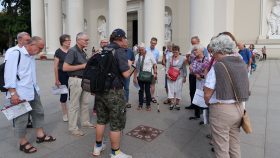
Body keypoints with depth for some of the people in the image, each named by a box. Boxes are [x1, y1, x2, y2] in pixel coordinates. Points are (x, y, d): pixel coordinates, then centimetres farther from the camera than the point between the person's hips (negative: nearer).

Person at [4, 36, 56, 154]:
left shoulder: (31, 56, 12)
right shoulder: (15, 53, -13)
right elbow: (9, 73, -18)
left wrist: (35, 88, 14)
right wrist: (13, 93, -20)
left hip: (33, 91, 9)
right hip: (20, 93, -8)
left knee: (38, 112, 16)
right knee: (21, 118, 4)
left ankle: (40, 135, 31)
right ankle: (23, 143, 20)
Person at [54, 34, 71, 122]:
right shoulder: (58, 51, -3)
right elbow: (55, 66, -4)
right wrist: (56, 79, -7)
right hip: (63, 75, -2)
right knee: (64, 94, 7)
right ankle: (65, 114, 22)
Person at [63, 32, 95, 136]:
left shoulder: (82, 52, 11)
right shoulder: (72, 51, -14)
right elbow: (65, 67, -22)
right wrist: (82, 66, -19)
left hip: (85, 79, 9)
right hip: (76, 80, -9)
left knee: (85, 102, 18)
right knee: (74, 105, 2)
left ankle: (85, 122, 34)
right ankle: (73, 128, 14)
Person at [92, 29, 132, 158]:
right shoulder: (120, 51, -13)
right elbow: (126, 74, -20)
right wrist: (129, 65, -2)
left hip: (100, 89, 8)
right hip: (114, 91, -7)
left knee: (101, 119, 20)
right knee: (116, 123, 5)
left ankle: (98, 147, 35)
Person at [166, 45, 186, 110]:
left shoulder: (182, 58, 2)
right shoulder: (169, 58, 4)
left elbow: (184, 68, 5)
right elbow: (167, 67, 1)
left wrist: (184, 77, 4)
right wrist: (167, 74, -13)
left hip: (179, 77, 0)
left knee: (178, 90, 1)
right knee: (171, 89, 0)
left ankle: (177, 104, 13)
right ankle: (172, 103, 10)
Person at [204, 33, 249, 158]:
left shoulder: (217, 67, -17)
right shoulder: (242, 64, 4)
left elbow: (207, 95, -14)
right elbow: (243, 88, 11)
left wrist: (208, 104, 6)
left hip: (221, 110, -7)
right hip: (239, 108, 7)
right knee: (235, 146, 22)